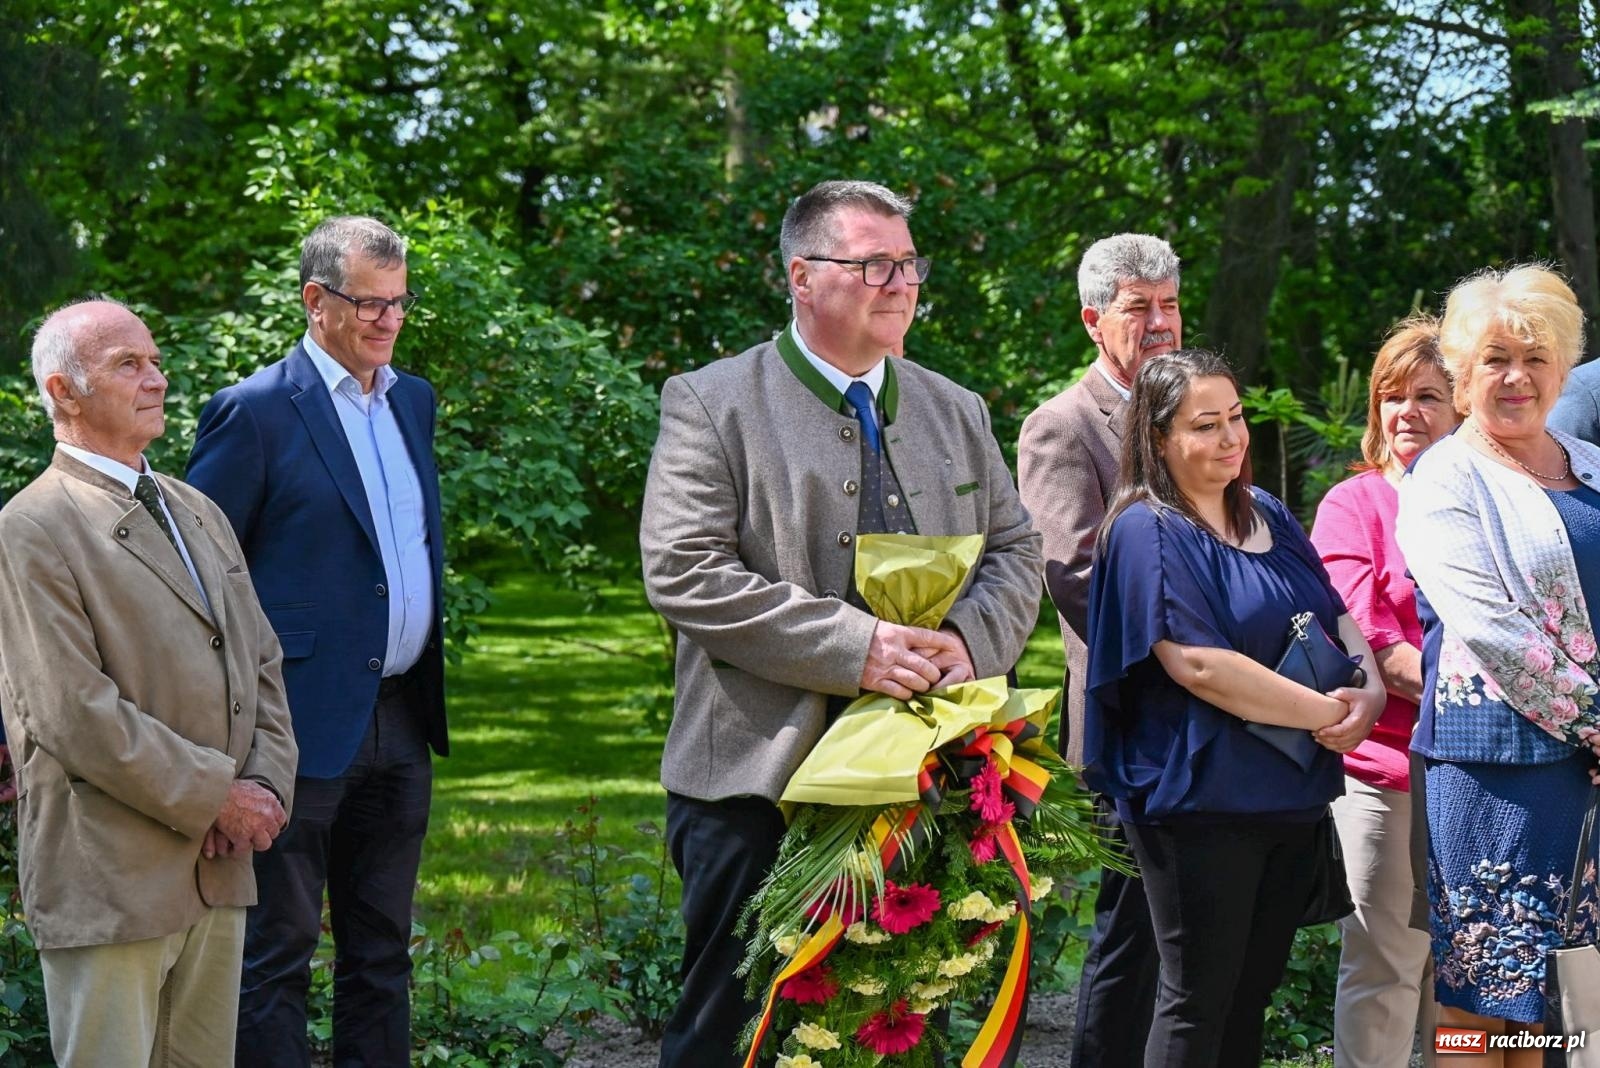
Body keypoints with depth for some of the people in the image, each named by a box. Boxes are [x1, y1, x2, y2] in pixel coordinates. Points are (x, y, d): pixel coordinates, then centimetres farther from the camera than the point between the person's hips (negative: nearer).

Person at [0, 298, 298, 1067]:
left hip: (218, 869, 7)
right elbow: (74, 714, -17)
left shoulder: (198, 513, 17)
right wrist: (216, 797, -13)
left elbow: (262, 663, 17)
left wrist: (267, 785, -1)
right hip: (108, 881, -7)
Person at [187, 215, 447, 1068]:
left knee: (382, 949, 14)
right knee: (278, 949, 0)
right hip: (305, 721, -7)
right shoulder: (255, 412, -10)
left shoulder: (414, 401, 12)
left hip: (400, 718, 7)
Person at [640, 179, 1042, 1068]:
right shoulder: (711, 405, -3)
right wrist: (852, 648, -20)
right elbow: (685, 571, -13)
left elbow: (1017, 551, 15)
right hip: (759, 777, -5)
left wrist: (970, 642, -8)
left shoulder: (958, 413, 15)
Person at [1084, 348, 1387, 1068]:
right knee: (1197, 1003, -1)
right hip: (1200, 802, -7)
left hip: (1293, 795, 8)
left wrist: (1370, 691, -9)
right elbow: (1199, 665, -20)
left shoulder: (1268, 516, 13)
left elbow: (1338, 616, 13)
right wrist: (1330, 713, -17)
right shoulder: (1147, 533, -11)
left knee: (1252, 990, 13)